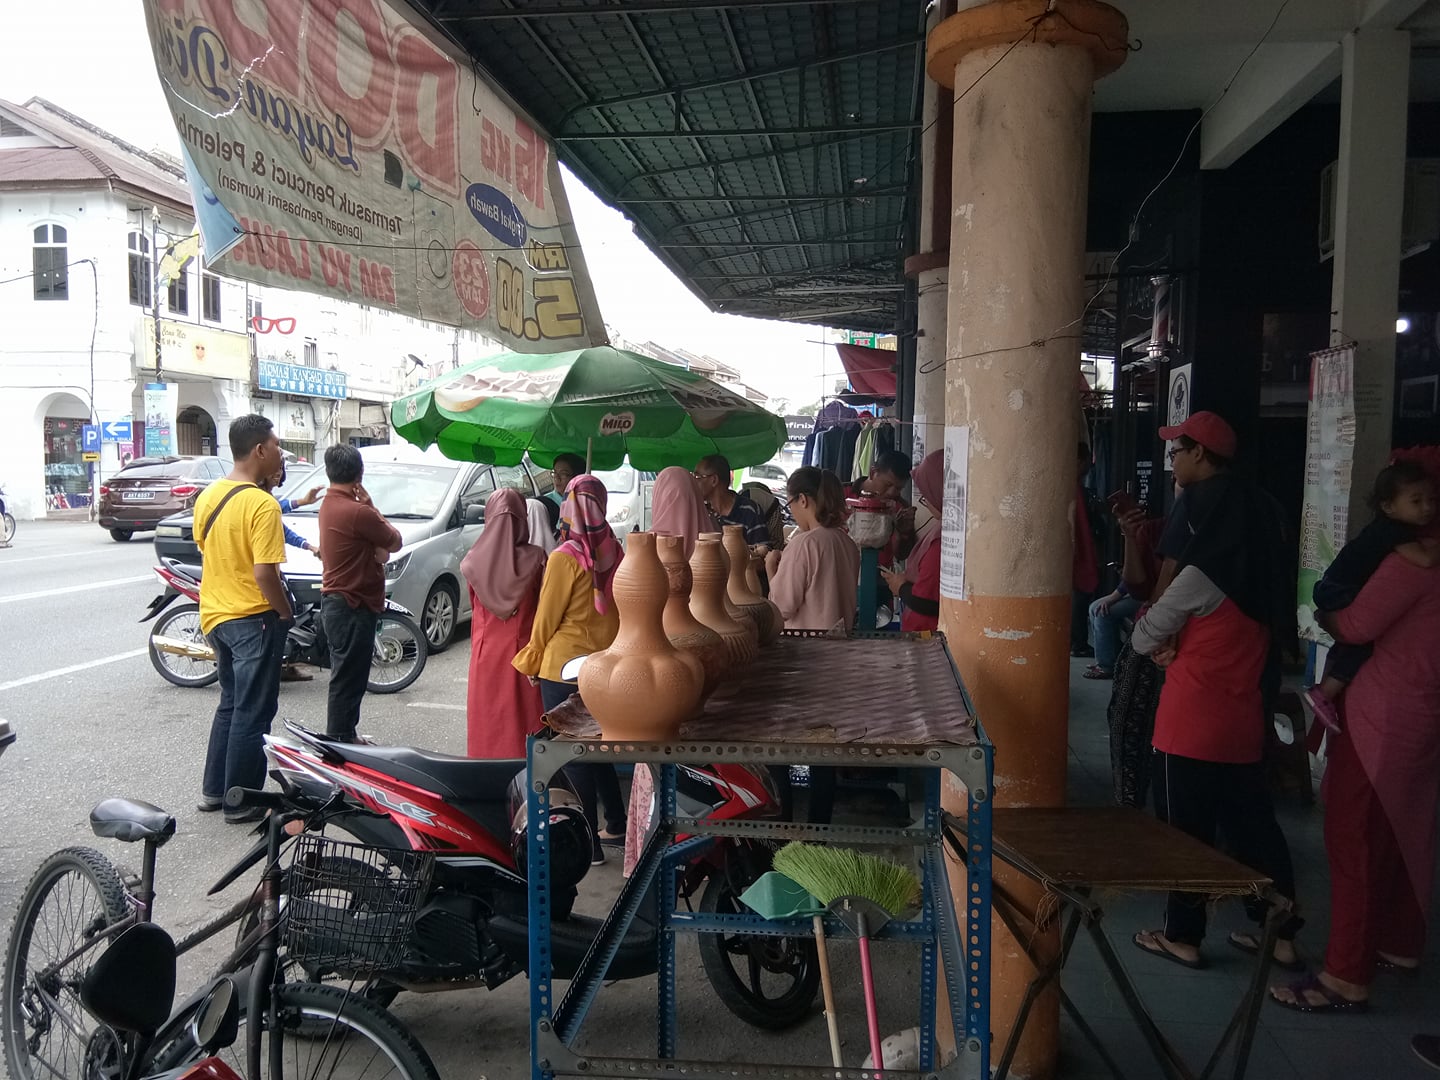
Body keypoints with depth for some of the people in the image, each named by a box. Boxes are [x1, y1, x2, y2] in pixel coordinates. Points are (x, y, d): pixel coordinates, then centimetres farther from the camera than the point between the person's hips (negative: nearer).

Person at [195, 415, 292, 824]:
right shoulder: (262, 504, -21)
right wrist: (286, 612, -11)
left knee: (230, 702, 21)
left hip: (215, 615, 8)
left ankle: (213, 790, 28)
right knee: (253, 713, 3)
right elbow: (265, 573, -24)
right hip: (253, 619, -8)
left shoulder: (208, 495, 5)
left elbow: (204, 548, 15)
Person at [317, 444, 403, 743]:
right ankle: (340, 741, 6)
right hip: (353, 606, -10)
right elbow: (395, 542, -10)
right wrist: (371, 507, -5)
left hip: (336, 601, 10)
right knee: (348, 680, -1)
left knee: (348, 677, 20)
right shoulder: (357, 512, -23)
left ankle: (344, 738, 31)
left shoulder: (329, 504, 9)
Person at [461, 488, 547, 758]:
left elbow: (476, 608, 6)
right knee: (523, 716, 7)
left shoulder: (474, 561, -7)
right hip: (523, 652, -2)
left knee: (488, 720, 11)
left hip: (485, 652, 2)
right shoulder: (534, 559, -12)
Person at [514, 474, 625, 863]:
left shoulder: (564, 557, -18)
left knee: (572, 755, 4)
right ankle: (617, 824, 29)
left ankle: (588, 842, 9)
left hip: (565, 667, -6)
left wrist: (532, 660, 4)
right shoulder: (615, 552, -1)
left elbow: (547, 617, -11)